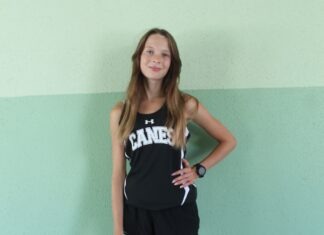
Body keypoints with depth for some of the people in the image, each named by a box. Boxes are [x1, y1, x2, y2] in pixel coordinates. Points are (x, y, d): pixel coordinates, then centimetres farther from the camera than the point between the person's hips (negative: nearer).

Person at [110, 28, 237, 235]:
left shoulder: (186, 105, -3)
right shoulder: (120, 113, -1)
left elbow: (228, 141, 9)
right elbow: (118, 175, 0)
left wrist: (199, 170, -2)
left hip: (178, 211, -1)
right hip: (136, 212, 1)